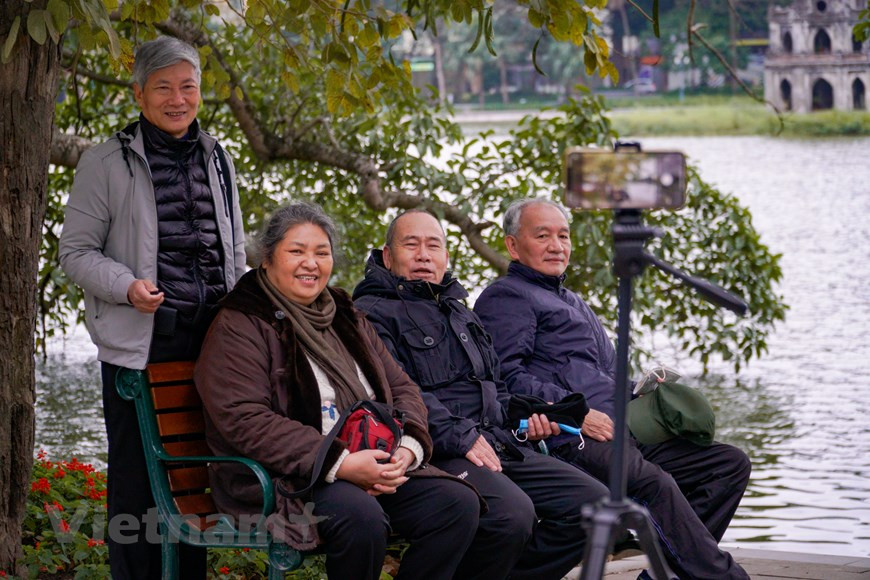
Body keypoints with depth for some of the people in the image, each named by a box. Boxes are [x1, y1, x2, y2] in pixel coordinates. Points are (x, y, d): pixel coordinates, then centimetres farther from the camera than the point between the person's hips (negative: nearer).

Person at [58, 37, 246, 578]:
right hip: (139, 343, -5)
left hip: (210, 340, 5)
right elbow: (77, 251, -2)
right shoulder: (107, 163, -2)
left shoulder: (216, 160, 14)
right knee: (137, 479, -3)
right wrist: (128, 286, -18)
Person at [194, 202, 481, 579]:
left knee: (459, 503, -16)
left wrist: (407, 446, -5)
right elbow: (244, 419, -16)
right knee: (360, 515, -36)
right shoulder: (239, 326, -3)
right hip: (285, 479, -7)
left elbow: (402, 388, 19)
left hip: (375, 469, 7)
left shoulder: (346, 319, 21)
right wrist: (339, 463, -23)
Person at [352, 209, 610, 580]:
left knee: (595, 502, -6)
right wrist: (460, 437, -21)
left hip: (496, 445, 9)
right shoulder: (373, 313, 2)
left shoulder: (459, 312, 30)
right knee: (512, 513, -35)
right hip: (435, 453, -9)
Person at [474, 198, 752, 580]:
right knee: (654, 483, -35)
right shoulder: (506, 297, 5)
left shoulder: (574, 304, 34)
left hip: (618, 431, 10)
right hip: (566, 439, -10)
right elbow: (507, 376, -11)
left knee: (730, 463, -1)